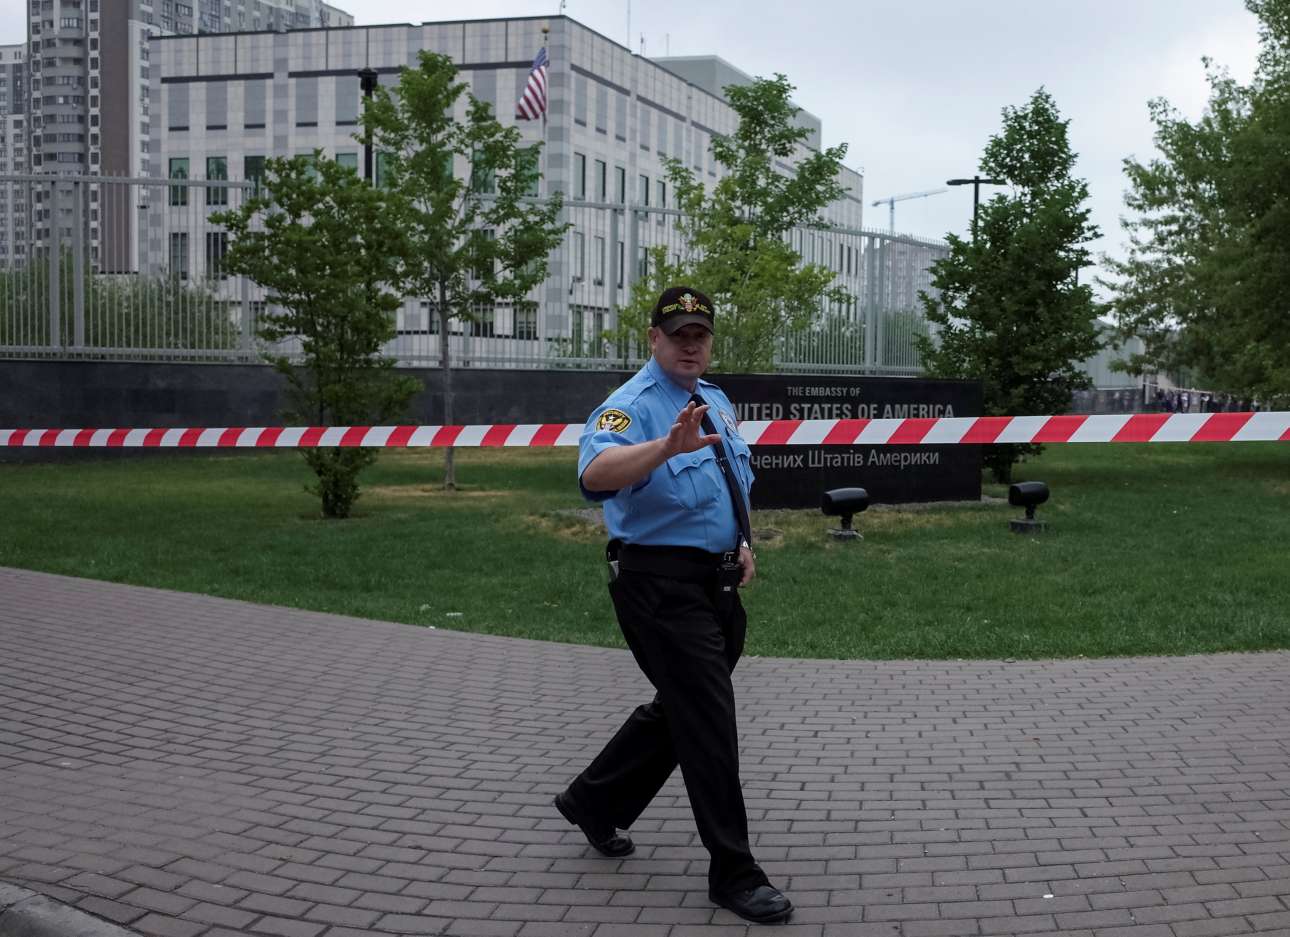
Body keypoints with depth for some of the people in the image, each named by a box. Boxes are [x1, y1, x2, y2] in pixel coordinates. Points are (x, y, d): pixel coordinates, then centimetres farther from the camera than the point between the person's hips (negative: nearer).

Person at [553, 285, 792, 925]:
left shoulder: (716, 403, 12)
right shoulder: (632, 405, -16)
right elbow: (595, 474, -37)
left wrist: (743, 543, 10)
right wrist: (667, 446, -54)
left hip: (717, 581, 9)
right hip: (661, 584, -9)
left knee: (682, 706, 18)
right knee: (708, 720, -6)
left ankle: (593, 802, 37)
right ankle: (734, 874, 4)